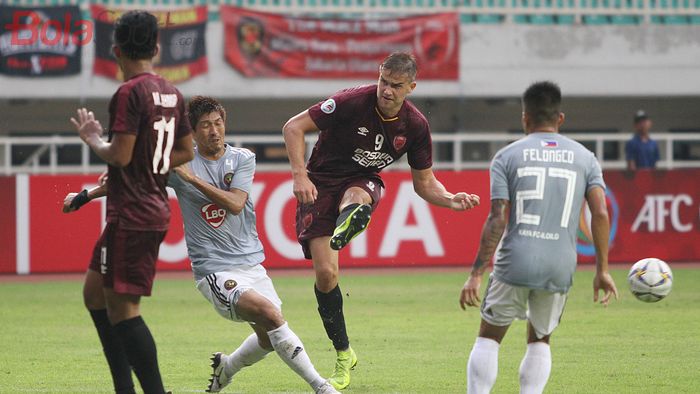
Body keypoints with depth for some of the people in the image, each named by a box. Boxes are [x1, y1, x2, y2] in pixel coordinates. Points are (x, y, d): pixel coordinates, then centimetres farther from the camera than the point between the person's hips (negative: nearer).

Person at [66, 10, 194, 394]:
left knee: (122, 309, -7)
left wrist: (93, 139, 1)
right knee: (94, 291, 19)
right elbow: (185, 152, 20)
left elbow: (120, 155, -21)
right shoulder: (171, 93, 11)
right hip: (155, 209, 9)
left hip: (131, 217, -9)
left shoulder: (129, 92, -15)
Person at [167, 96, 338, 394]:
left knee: (269, 337, 8)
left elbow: (235, 204, -12)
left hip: (251, 264, 5)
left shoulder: (242, 159, 3)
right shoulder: (180, 164, -2)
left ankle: (226, 367, 39)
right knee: (269, 312, -26)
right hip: (214, 269, -5)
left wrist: (193, 178, -18)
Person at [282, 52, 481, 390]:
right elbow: (293, 127, -14)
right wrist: (300, 176, -24)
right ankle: (344, 355, 5)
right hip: (321, 184, -2)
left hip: (363, 183, 2)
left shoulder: (415, 126, -6)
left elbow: (424, 183, 6)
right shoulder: (351, 102, -19)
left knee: (356, 198, -39)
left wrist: (452, 200, -14)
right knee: (325, 274, -11)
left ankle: (344, 229, -75)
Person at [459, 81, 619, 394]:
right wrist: (602, 271, 4)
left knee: (488, 338, 10)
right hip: (560, 268, 2)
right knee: (540, 341, 19)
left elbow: (497, 220, -5)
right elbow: (600, 214, 0)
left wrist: (476, 274, -5)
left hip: (515, 263, -2)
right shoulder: (584, 158, 10)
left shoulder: (507, 156, 3)